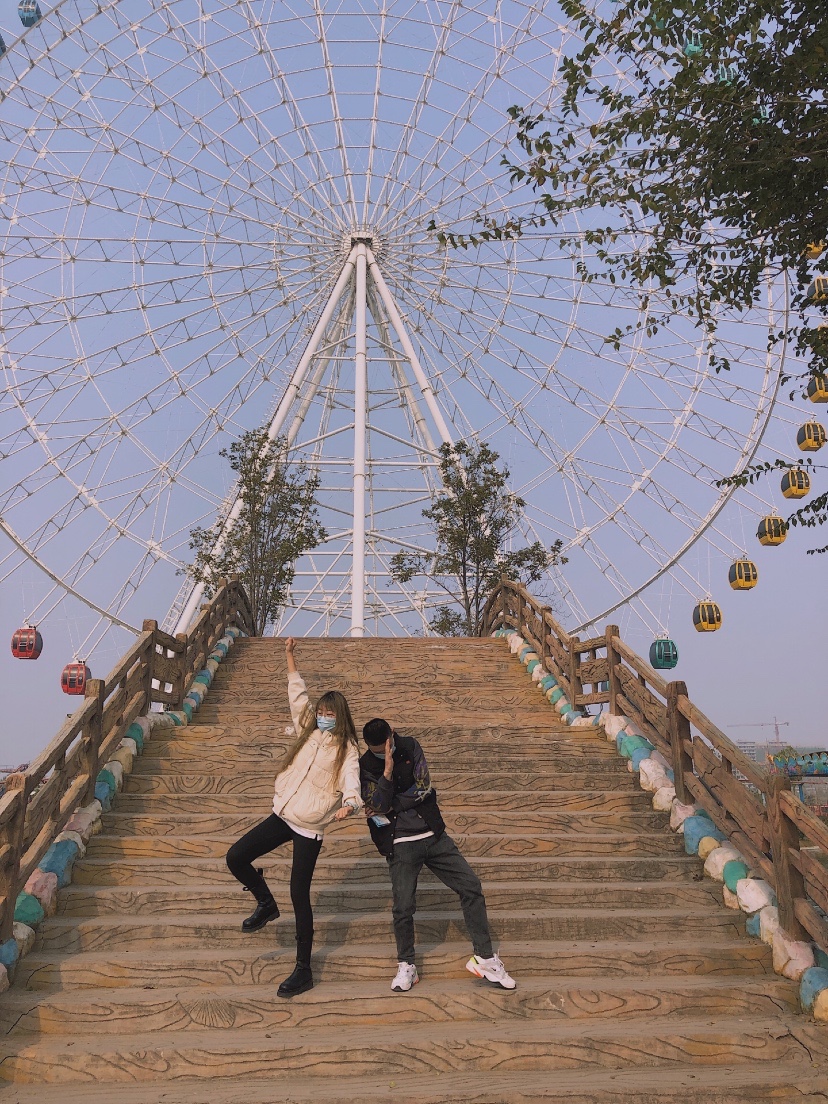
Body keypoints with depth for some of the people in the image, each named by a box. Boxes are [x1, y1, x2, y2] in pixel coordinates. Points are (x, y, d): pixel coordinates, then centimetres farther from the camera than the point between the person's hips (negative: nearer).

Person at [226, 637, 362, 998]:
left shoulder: (346, 750, -11)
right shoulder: (308, 731, 5)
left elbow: (351, 785, -23)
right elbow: (298, 695, 12)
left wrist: (349, 804, -46)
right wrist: (290, 657, 10)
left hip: (309, 828, -6)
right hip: (282, 816, 6)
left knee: (299, 895, -5)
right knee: (235, 858, 0)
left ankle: (303, 970, 8)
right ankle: (266, 904, 26)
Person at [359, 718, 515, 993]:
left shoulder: (410, 747, 0)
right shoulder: (365, 767, -5)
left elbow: (422, 787, -7)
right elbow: (377, 807, -15)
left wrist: (390, 807, -8)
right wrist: (388, 771, -26)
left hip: (433, 834, 3)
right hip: (401, 843, -2)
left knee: (471, 886, -2)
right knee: (403, 906, -10)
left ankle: (484, 958, 9)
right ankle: (406, 966, 15)